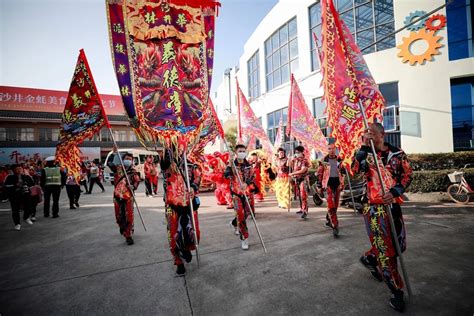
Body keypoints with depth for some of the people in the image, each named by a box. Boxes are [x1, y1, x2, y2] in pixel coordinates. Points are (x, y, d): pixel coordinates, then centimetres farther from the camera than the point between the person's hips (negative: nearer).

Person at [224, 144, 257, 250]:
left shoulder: (248, 165, 5)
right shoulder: (232, 164, -3)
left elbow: (252, 176, -8)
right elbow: (226, 175, -19)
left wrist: (246, 183, -26)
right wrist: (230, 166, -34)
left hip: (248, 192, 4)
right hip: (236, 192, -4)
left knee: (248, 212, 12)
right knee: (240, 213, -12)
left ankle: (235, 223, 43)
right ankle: (244, 238, -1)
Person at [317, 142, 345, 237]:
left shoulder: (339, 160, 8)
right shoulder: (324, 160, 0)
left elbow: (343, 173, 13)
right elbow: (319, 174, 1)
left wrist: (342, 184, 2)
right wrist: (319, 187, -1)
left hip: (337, 183, 4)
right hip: (328, 183, -4)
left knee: (335, 204, 12)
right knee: (331, 204, -15)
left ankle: (328, 220, 32)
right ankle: (335, 225, -15)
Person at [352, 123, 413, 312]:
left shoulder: (397, 153, 2)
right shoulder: (366, 153, -3)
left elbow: (408, 174, 4)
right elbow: (355, 169, -18)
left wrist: (395, 191, -12)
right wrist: (364, 146, -20)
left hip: (393, 205, 4)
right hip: (374, 207, -3)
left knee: (399, 245, 14)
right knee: (386, 249, 0)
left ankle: (369, 259, 40)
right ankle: (396, 292, 17)